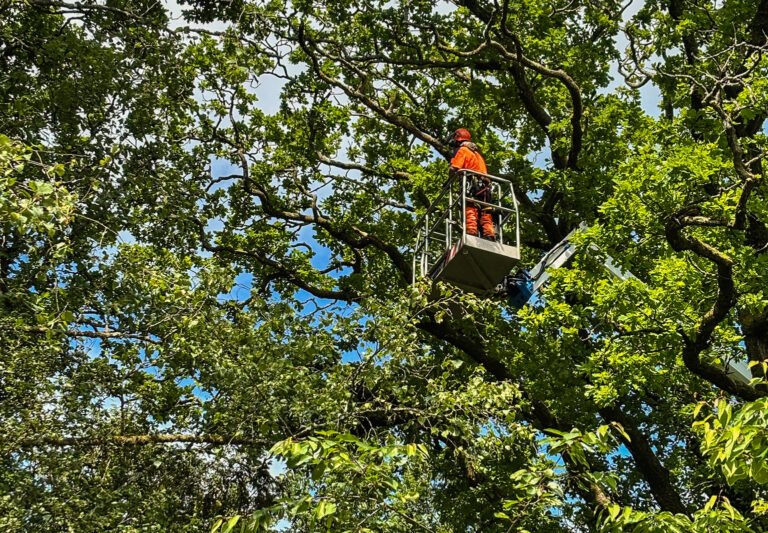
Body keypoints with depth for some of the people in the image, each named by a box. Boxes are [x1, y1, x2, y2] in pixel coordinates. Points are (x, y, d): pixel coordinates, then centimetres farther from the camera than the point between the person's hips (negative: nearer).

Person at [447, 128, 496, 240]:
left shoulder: (462, 150, 7)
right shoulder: (477, 152, 33)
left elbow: (454, 169, -7)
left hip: (472, 185, -7)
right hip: (485, 186, 7)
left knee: (470, 211, -17)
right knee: (485, 215, 1)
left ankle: (471, 234, -30)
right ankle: (491, 238, -10)